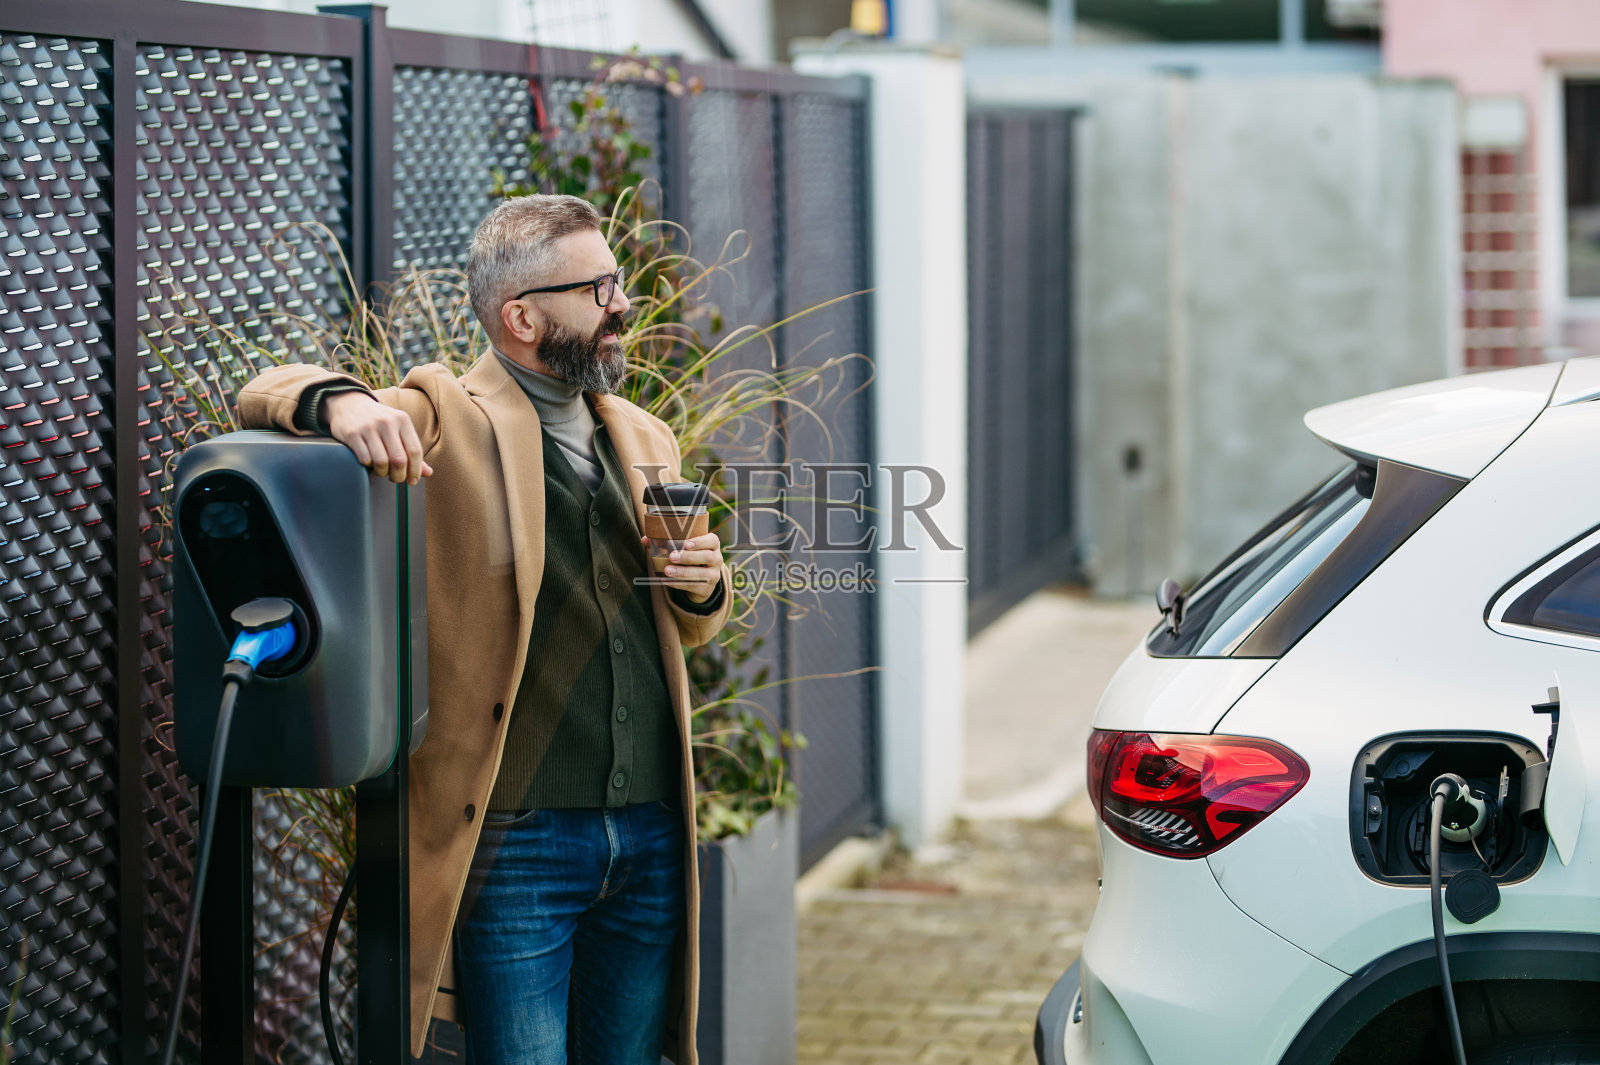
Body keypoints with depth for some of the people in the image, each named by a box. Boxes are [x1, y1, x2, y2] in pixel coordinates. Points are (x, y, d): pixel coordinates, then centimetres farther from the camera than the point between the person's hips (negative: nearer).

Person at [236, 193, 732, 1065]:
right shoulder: (447, 423, -3)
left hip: (652, 835, 6)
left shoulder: (646, 441, 17)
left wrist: (702, 585, 5)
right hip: (516, 839, -6)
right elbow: (266, 396, -9)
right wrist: (340, 403, -31)